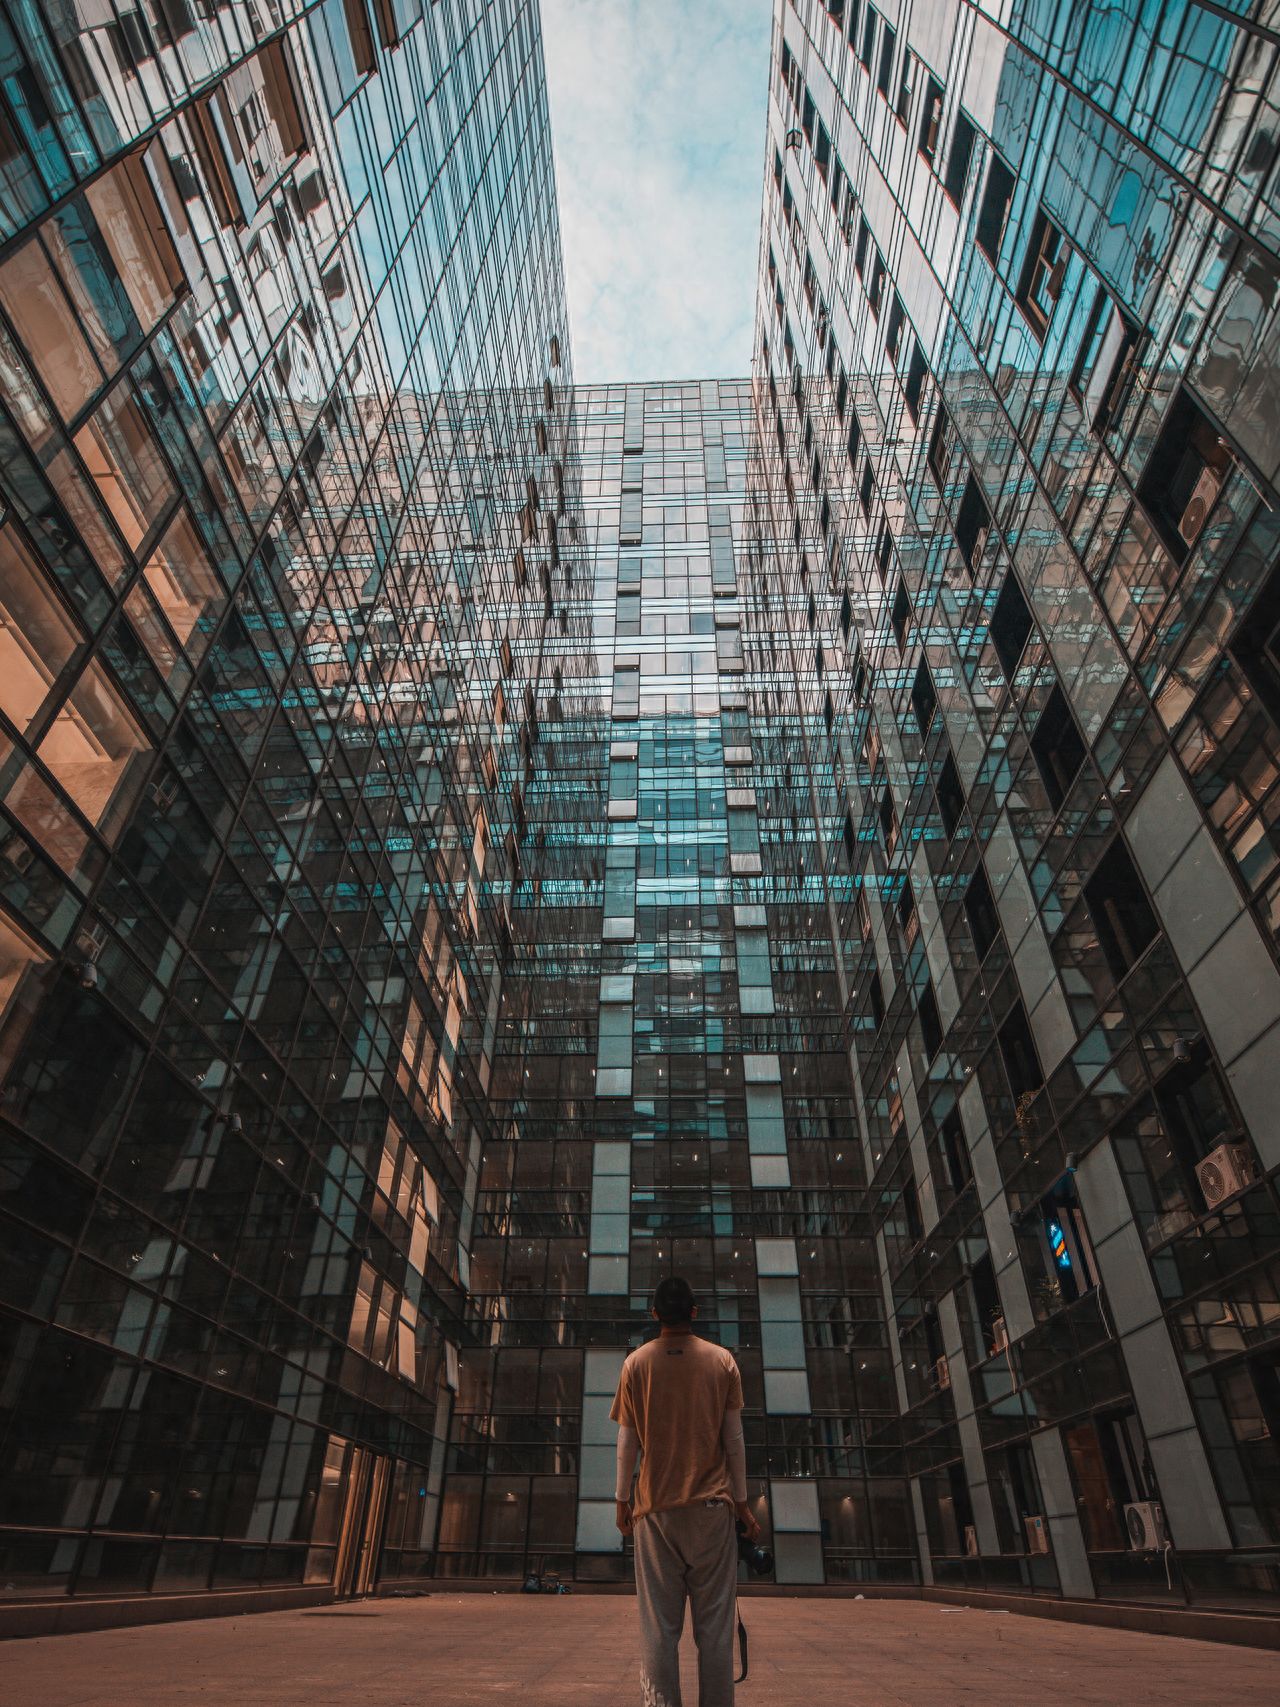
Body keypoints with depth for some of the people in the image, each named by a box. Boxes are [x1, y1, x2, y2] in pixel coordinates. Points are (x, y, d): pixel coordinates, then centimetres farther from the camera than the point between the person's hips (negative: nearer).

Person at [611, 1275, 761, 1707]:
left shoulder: (636, 1363, 1)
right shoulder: (721, 1360, 0)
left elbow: (627, 1441, 2)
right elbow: (734, 1439, 0)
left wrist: (623, 1500, 10)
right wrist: (742, 1501, 7)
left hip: (656, 1507, 0)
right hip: (712, 1506, 0)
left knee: (658, 1626, 5)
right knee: (714, 1623, 7)